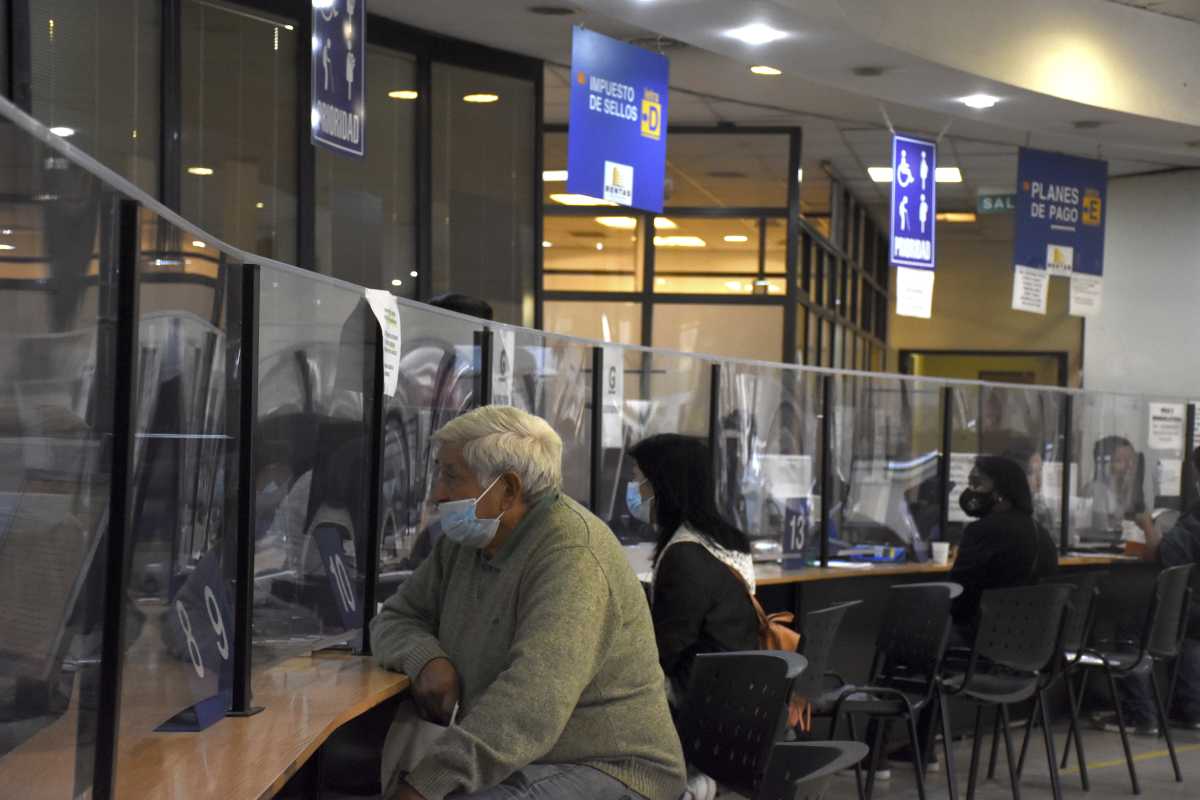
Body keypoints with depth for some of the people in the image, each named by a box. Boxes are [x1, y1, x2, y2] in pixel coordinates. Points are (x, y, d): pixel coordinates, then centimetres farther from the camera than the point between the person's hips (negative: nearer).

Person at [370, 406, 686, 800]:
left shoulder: (572, 559, -20)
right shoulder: (465, 539, 7)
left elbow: (533, 700, -31)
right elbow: (394, 619, 16)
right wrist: (427, 659, -7)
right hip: (512, 766, 8)